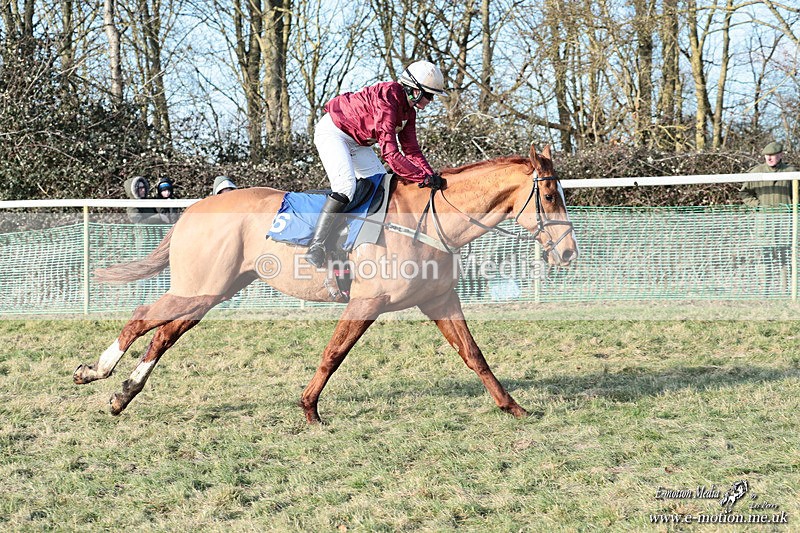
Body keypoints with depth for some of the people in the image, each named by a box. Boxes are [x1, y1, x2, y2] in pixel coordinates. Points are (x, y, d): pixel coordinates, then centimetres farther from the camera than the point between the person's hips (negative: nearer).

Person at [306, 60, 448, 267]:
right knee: (345, 185, -28)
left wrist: (432, 176, -15)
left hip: (357, 142, 11)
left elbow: (411, 150, 1)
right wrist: (425, 178, -37)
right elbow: (390, 153, -37)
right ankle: (316, 246, -30)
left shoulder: (409, 111, -1)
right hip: (332, 131, -11)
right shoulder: (387, 100, -32)